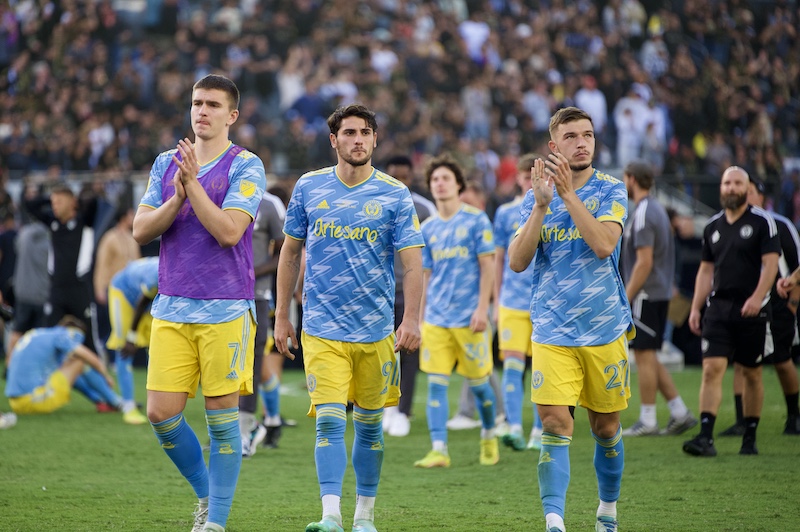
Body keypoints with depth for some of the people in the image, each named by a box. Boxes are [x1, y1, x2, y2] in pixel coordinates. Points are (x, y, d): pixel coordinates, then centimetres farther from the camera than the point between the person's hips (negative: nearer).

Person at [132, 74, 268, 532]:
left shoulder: (246, 167, -3)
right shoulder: (166, 163, 12)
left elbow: (228, 230, -15)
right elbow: (141, 230, 6)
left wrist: (193, 183, -16)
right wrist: (177, 199, -9)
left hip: (226, 309, -4)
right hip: (171, 309, 5)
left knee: (222, 416, -2)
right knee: (162, 413, -1)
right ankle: (206, 494, 20)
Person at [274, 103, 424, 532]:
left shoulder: (394, 195, -1)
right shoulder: (308, 187, 4)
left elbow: (412, 262, -4)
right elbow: (291, 252, 13)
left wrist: (412, 318, -17)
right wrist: (282, 315, 12)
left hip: (376, 329, 0)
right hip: (322, 329, 0)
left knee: (369, 424, 9)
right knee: (329, 421, -12)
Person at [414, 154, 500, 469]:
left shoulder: (476, 220, -1)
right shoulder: (428, 228, 11)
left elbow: (487, 266, -3)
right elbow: (426, 276, 15)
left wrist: (482, 308, -11)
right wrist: (420, 318, 12)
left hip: (469, 318, -3)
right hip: (436, 319, 3)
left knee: (478, 383, 4)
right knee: (436, 384, -5)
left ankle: (489, 437, 27)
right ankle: (439, 451, -5)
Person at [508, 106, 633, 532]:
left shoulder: (611, 190, 0)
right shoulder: (536, 197, 6)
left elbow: (604, 244, -17)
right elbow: (517, 261, -4)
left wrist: (568, 194, -20)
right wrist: (541, 205, -14)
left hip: (604, 329, 0)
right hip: (552, 332, 0)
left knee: (605, 426, 10)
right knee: (555, 423, -13)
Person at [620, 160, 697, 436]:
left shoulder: (643, 214, -16)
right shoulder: (657, 209, 15)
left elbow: (644, 262, -21)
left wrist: (625, 299, -17)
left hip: (646, 296, -10)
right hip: (659, 294, 10)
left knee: (644, 355, -3)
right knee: (649, 358, 12)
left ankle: (647, 421, 1)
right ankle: (680, 413, 10)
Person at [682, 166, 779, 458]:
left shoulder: (762, 222, -2)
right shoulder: (713, 226, 12)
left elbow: (770, 263, -9)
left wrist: (757, 297, -21)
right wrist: (696, 308, 11)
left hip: (751, 310, -3)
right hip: (719, 306, 3)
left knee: (752, 373, 6)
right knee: (712, 369, -10)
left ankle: (750, 437, 17)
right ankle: (705, 438, -16)